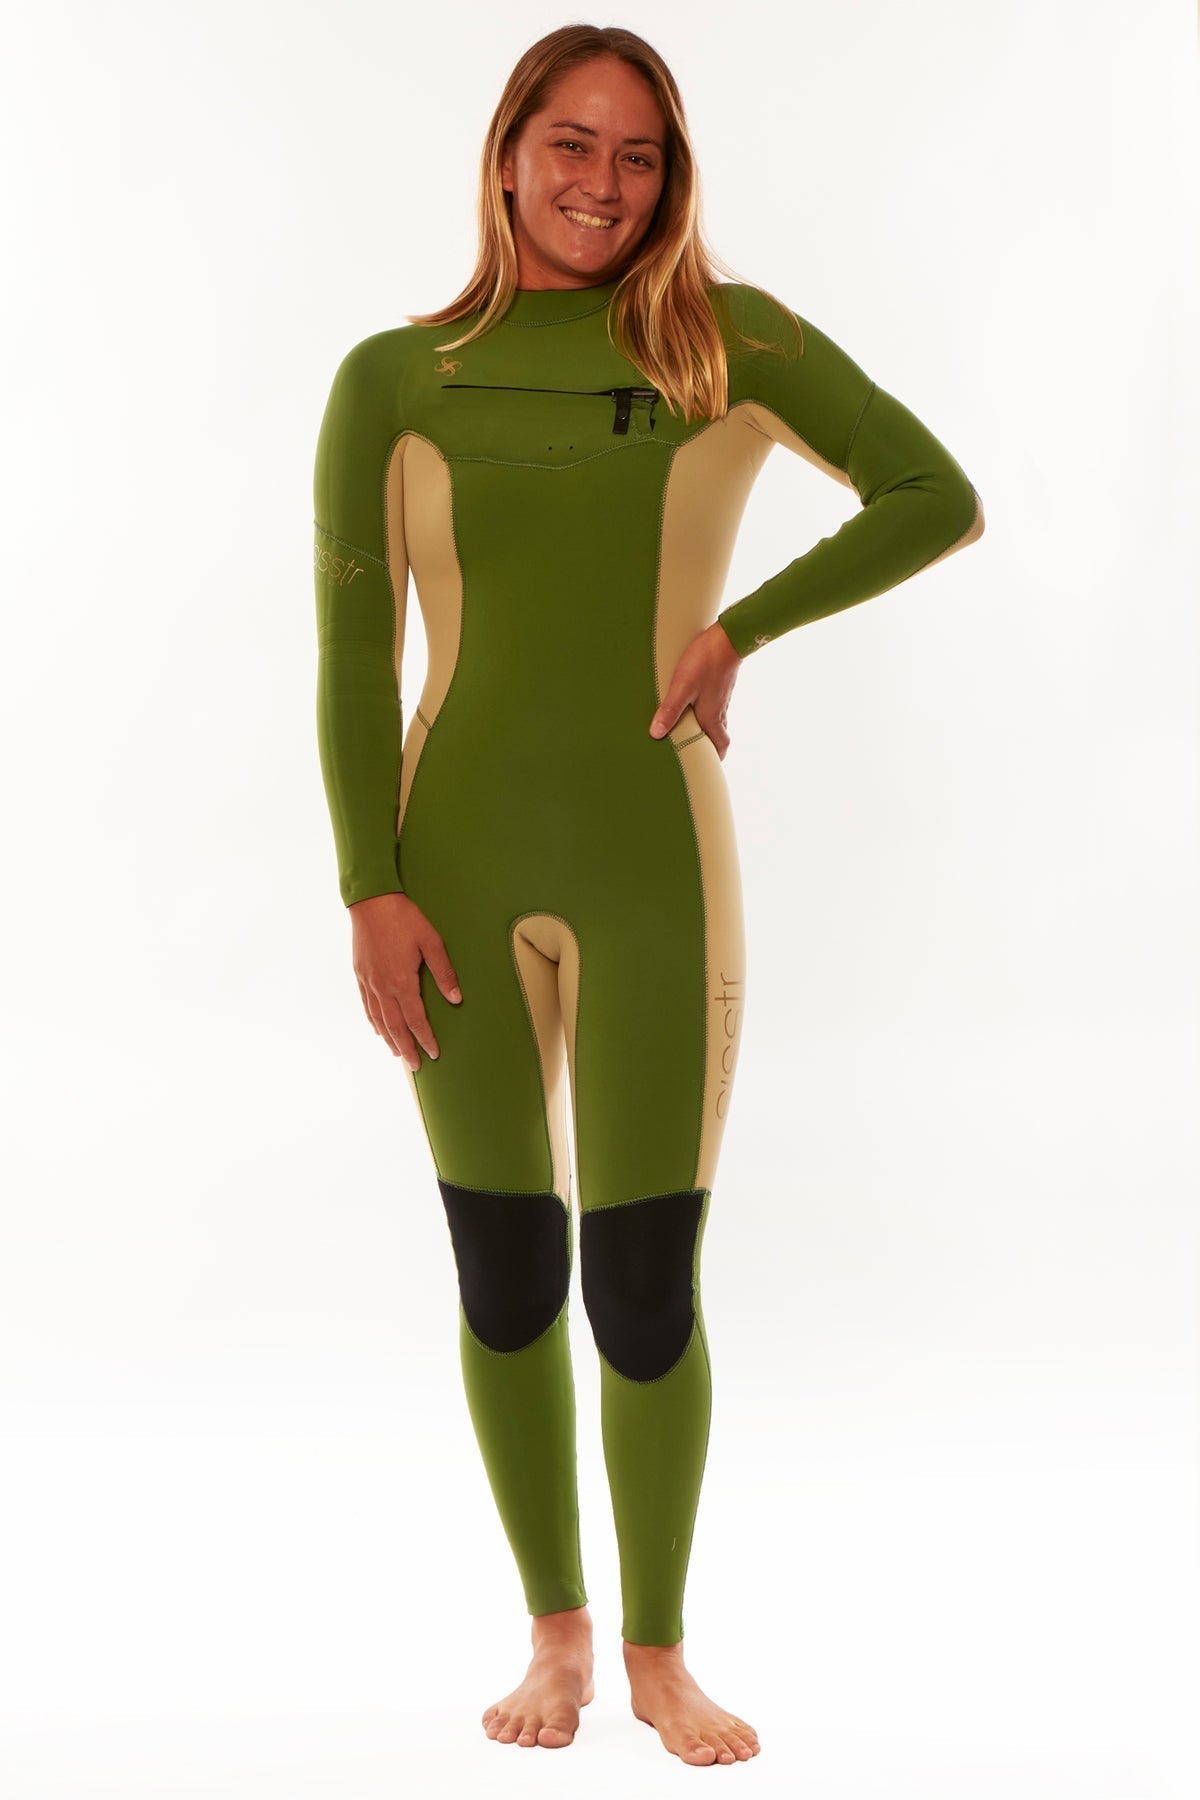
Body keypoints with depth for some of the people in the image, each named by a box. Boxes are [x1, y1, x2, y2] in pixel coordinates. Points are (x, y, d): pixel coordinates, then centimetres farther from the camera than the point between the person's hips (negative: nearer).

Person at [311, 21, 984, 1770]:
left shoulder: (732, 342, 2)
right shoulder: (390, 379, 3)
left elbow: (940, 498, 3)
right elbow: (352, 658, 2)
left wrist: (744, 626, -8)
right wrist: (369, 890, -7)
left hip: (654, 870, -1)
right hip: (459, 863, 1)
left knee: (645, 1294, -1)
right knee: (506, 1277, 7)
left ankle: (660, 1650, 22)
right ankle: (556, 1633, 27)